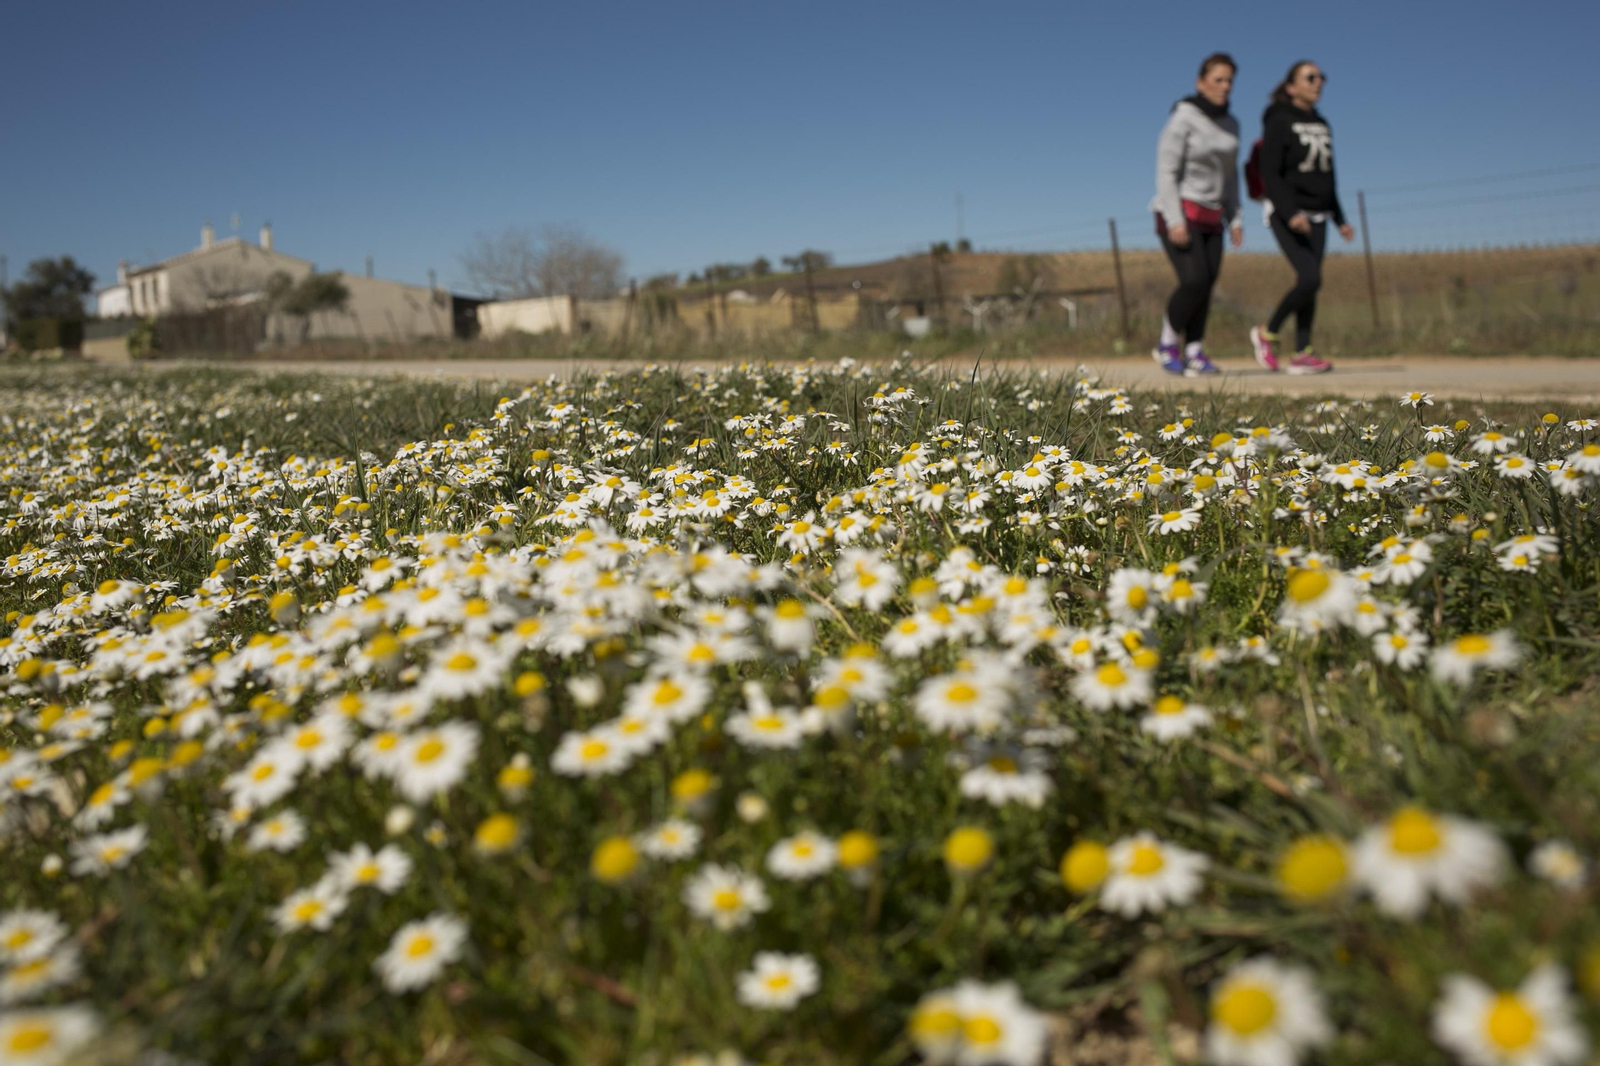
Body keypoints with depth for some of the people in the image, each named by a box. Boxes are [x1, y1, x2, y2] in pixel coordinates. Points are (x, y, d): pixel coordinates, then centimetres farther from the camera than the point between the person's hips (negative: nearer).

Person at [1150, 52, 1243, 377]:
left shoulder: (1230, 124, 10)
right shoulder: (1182, 118, -12)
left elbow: (1229, 175, 17)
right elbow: (1165, 172, -16)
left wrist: (1234, 219, 9)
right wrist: (1175, 221, -24)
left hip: (1209, 218, 7)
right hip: (1179, 213, -7)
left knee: (1205, 286, -2)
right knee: (1195, 283, -17)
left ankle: (1194, 355, 3)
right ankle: (1168, 344, 2)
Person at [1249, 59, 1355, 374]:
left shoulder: (1321, 124, 15)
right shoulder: (1279, 121, -6)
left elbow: (1327, 177, 21)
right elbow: (1270, 174, -14)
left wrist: (1339, 219, 18)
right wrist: (1290, 213, -26)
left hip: (1316, 215, 7)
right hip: (1285, 213, -7)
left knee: (1309, 283, -1)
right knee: (1310, 279, -18)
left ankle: (1302, 354, 2)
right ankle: (1266, 333, 1)